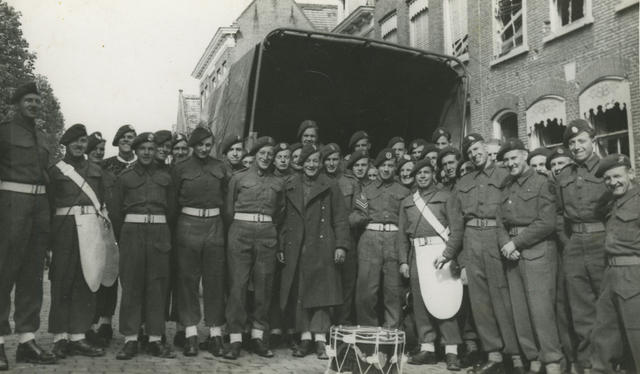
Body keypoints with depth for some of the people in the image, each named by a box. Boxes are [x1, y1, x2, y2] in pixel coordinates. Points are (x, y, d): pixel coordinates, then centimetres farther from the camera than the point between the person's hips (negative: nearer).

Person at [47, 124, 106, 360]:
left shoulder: (95, 170, 16)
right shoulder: (56, 170, 6)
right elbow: (49, 204, 2)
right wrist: (48, 238, -6)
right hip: (65, 228, -3)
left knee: (86, 283, 4)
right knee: (62, 282, -1)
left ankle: (78, 337, 10)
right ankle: (60, 338, 6)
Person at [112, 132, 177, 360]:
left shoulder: (165, 177, 11)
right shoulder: (124, 177, 8)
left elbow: (171, 211, 13)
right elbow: (116, 212, 7)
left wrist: (165, 234, 7)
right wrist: (122, 239, 3)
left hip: (159, 233, 1)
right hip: (132, 231, -1)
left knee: (157, 286, 2)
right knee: (131, 285, -1)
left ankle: (155, 339, 7)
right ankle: (130, 340, 5)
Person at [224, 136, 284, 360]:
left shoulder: (278, 183, 13)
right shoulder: (238, 178, 6)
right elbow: (229, 210, 9)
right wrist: (239, 227, 9)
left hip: (267, 235, 3)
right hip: (240, 232, -2)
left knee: (264, 285, 4)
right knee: (238, 284, -3)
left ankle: (258, 335, 14)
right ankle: (235, 339, 2)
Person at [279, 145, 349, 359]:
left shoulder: (330, 187, 4)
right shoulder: (290, 187, 12)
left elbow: (340, 219, 1)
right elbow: (285, 219, 12)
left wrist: (341, 245, -8)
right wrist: (281, 247, 7)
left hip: (322, 248, -3)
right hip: (295, 248, 3)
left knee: (321, 293, -2)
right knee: (298, 294, 4)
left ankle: (320, 340, 4)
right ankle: (305, 338, 13)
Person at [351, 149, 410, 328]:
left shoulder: (403, 192, 15)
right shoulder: (367, 190, 18)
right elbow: (355, 217, 16)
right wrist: (359, 216, -5)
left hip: (394, 240, 0)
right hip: (370, 238, 0)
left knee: (393, 289, -2)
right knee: (366, 288, -5)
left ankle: (392, 331, 6)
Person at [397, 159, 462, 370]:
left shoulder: (445, 197, 8)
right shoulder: (407, 202, 17)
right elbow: (402, 234, 15)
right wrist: (403, 261, 6)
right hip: (417, 252, 4)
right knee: (420, 301, 3)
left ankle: (451, 351, -3)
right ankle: (427, 349, 10)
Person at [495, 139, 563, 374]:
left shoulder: (542, 183, -2)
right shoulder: (507, 187, 18)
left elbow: (547, 223, -11)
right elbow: (500, 221, 12)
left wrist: (516, 243, -11)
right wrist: (505, 244, -7)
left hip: (537, 250, -6)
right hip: (512, 251, 6)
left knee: (541, 308, -8)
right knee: (520, 310, 6)